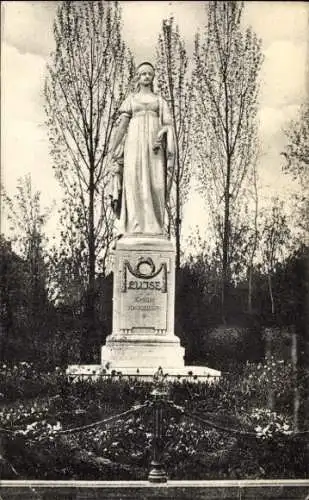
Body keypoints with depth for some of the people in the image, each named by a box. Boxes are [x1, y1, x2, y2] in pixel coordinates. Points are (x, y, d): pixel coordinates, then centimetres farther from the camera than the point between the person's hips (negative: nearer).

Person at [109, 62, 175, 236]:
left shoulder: (160, 101, 20)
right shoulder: (130, 99, 19)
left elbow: (168, 124, 8)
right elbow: (123, 125, 10)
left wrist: (162, 134, -14)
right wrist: (114, 149, 1)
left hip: (154, 144, 1)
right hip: (135, 142, -1)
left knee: (154, 183, -12)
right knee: (134, 181, -15)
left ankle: (154, 229, -15)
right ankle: (136, 228, -20)